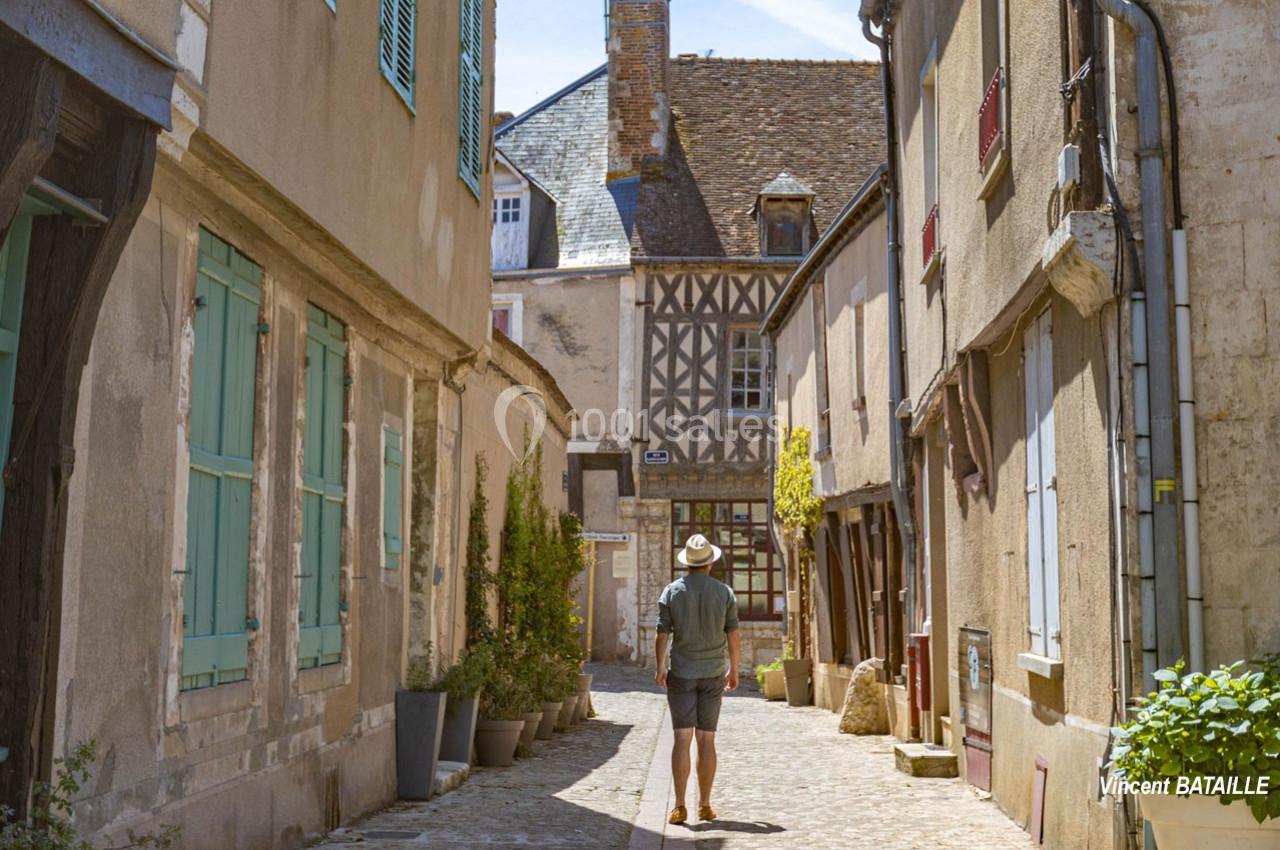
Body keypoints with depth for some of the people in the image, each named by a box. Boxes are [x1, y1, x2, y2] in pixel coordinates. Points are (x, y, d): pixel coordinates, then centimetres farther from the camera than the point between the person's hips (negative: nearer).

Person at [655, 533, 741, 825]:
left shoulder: (672, 592, -4)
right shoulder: (724, 592, -2)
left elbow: (662, 636, -5)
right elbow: (734, 637, -1)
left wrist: (660, 669, 9)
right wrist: (734, 670, 12)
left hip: (681, 673, -1)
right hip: (713, 674, 1)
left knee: (683, 738, -2)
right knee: (706, 740, 7)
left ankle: (680, 806, -8)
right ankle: (704, 805, 11)